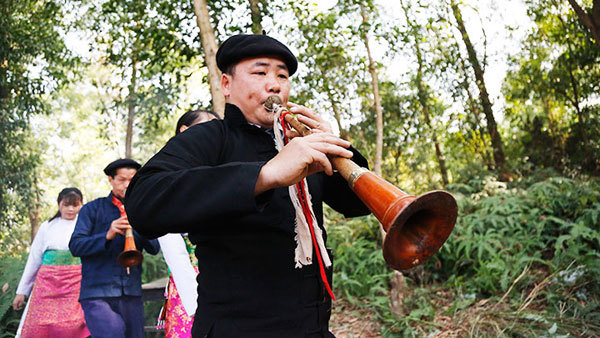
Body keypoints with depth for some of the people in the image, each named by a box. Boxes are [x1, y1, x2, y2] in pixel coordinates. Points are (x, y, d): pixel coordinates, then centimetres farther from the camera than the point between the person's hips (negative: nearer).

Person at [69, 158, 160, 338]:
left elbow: (154, 249, 6)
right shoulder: (93, 209, 7)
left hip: (131, 295, 4)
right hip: (97, 294, -4)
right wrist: (107, 235, -18)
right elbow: (75, 246, -4)